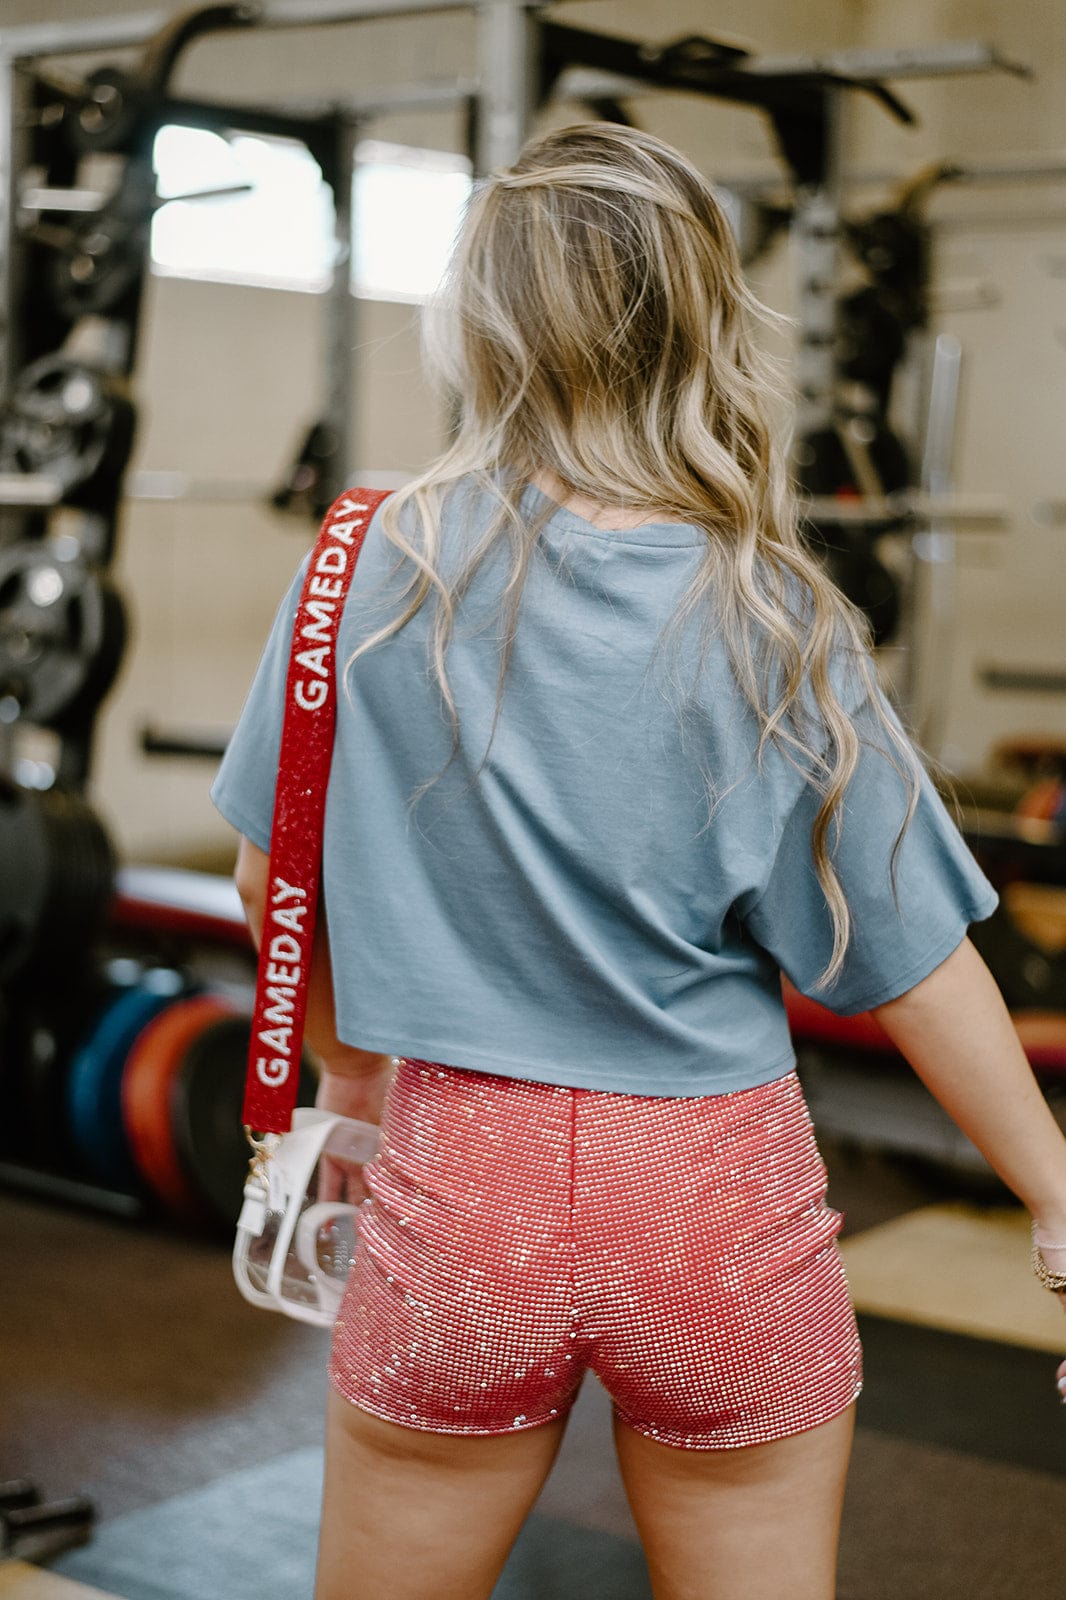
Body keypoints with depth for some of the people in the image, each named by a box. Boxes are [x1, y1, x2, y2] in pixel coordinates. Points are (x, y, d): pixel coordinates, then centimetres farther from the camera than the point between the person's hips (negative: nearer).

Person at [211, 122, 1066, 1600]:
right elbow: (913, 966, -7)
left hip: (455, 1186, 1)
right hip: (722, 1203, -1)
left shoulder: (374, 572, -7)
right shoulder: (774, 627, -11)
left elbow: (270, 879, 4)